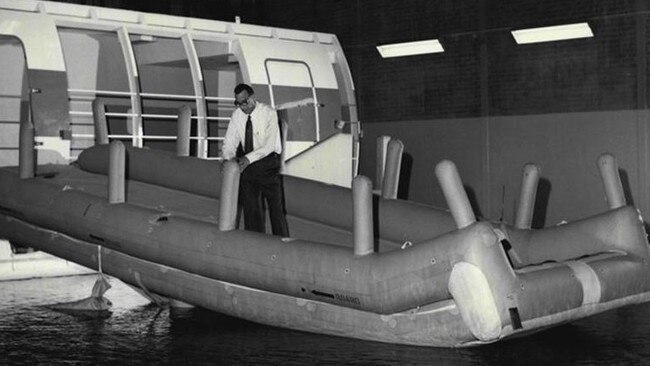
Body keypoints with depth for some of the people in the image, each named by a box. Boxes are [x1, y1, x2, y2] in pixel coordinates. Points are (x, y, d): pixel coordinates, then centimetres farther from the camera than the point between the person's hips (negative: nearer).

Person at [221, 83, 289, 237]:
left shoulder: (269, 113, -15)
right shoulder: (237, 115, -2)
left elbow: (269, 145, -23)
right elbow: (229, 142, -1)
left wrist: (249, 158, -34)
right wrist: (227, 158, -22)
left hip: (268, 162, -4)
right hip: (247, 163, 4)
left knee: (275, 206, -4)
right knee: (250, 206, 4)